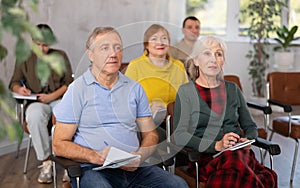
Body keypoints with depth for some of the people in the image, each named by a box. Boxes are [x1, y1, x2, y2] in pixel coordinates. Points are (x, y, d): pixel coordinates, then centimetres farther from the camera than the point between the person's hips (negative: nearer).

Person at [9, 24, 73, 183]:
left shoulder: (60, 55, 16)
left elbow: (69, 83, 8)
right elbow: (14, 83, 16)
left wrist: (52, 96, -10)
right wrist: (20, 89, -10)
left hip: (59, 98, 0)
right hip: (36, 101, 0)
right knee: (34, 115, -39)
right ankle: (46, 162, -29)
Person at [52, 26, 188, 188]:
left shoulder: (135, 88, 15)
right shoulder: (77, 90, 2)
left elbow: (150, 134, 17)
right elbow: (59, 145, -1)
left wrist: (139, 156, -5)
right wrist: (96, 156, -17)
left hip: (133, 167, 4)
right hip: (93, 169, -3)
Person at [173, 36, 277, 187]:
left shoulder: (233, 89, 19)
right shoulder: (186, 92, 4)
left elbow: (250, 126, 25)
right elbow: (179, 136, -5)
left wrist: (247, 140, 1)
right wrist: (216, 145, -16)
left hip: (238, 152, 3)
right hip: (204, 156, -3)